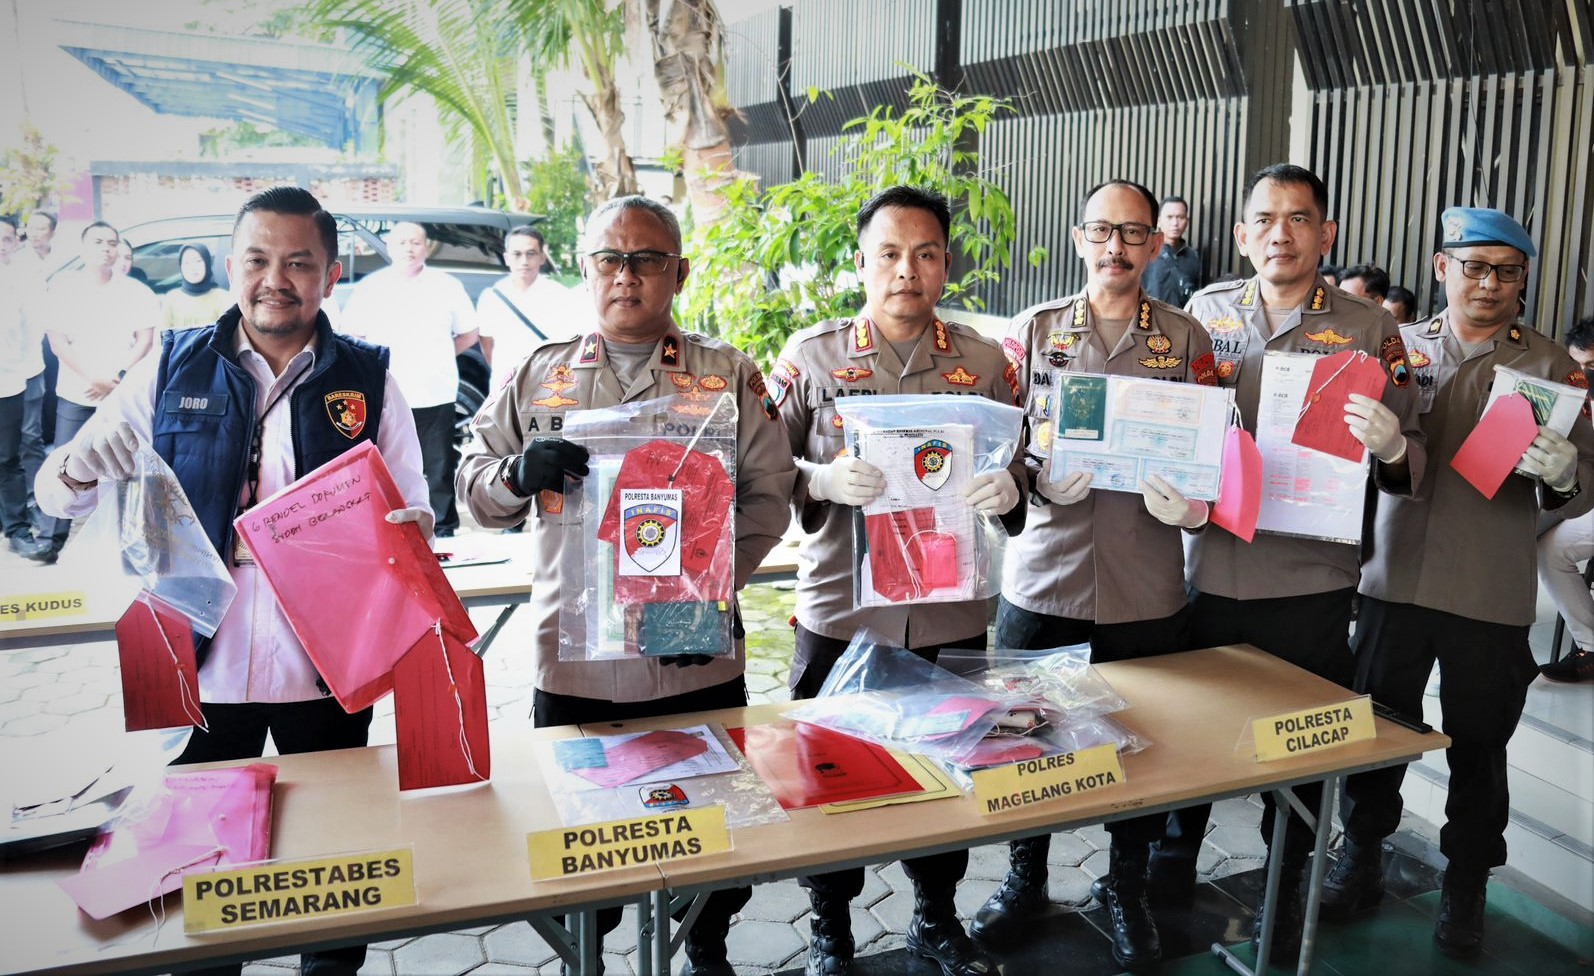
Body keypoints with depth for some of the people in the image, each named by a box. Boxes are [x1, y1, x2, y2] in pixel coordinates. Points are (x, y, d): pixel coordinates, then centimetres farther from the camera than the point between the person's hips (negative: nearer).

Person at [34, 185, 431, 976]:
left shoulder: (369, 380, 0)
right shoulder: (173, 367, 2)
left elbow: (412, 512, 2)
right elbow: (57, 494, 3)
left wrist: (407, 533, -22)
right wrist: (81, 467, -20)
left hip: (329, 668, 0)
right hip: (203, 665, 1)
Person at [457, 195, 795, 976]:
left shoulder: (729, 376, 3)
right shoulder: (538, 375, 7)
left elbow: (767, 496, 0)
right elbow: (475, 485, 8)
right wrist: (520, 473, -15)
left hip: (697, 659, 0)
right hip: (571, 658, 1)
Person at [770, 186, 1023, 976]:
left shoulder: (982, 361, 4)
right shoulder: (811, 355, -2)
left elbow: (1016, 471, 9)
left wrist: (1007, 490, -14)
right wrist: (820, 480, -22)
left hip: (953, 619, 2)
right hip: (840, 614, -2)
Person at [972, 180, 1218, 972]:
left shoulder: (1186, 339, 5)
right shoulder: (1031, 331, 4)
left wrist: (1194, 501, -14)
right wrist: (1038, 481, -16)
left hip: (1146, 592, 0)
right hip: (1043, 579, 0)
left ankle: (1126, 890, 33)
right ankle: (1025, 882, 33)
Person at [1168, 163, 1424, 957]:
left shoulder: (1368, 328, 0)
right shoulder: (1205, 312, 4)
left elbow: (1411, 463, 1)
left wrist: (1390, 446, -22)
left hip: (1313, 582, -1)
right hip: (1209, 569, 1)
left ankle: (1285, 891, 33)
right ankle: (1171, 868, 36)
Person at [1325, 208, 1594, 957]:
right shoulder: (1400, 347, 5)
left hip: (1492, 594, -1)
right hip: (1396, 578, 1)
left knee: (1478, 749, 9)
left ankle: (1464, 888, 27)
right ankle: (1361, 861, 29)